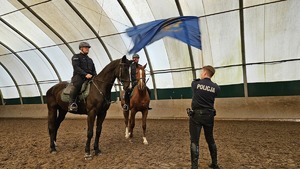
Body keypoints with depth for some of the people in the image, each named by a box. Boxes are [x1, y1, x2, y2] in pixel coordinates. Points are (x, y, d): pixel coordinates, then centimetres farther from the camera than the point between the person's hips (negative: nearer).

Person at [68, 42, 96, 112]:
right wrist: (85, 74, -20)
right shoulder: (76, 57, 11)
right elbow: (76, 67, -6)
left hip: (89, 78, 6)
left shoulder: (90, 59, 30)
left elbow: (94, 71, 24)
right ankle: (72, 103, -38)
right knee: (76, 85, -36)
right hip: (78, 77, -6)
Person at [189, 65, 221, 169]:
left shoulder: (195, 83, -7)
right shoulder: (216, 87, -2)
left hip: (196, 115, -3)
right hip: (209, 115, 4)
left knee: (194, 141, 2)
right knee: (210, 140, 19)